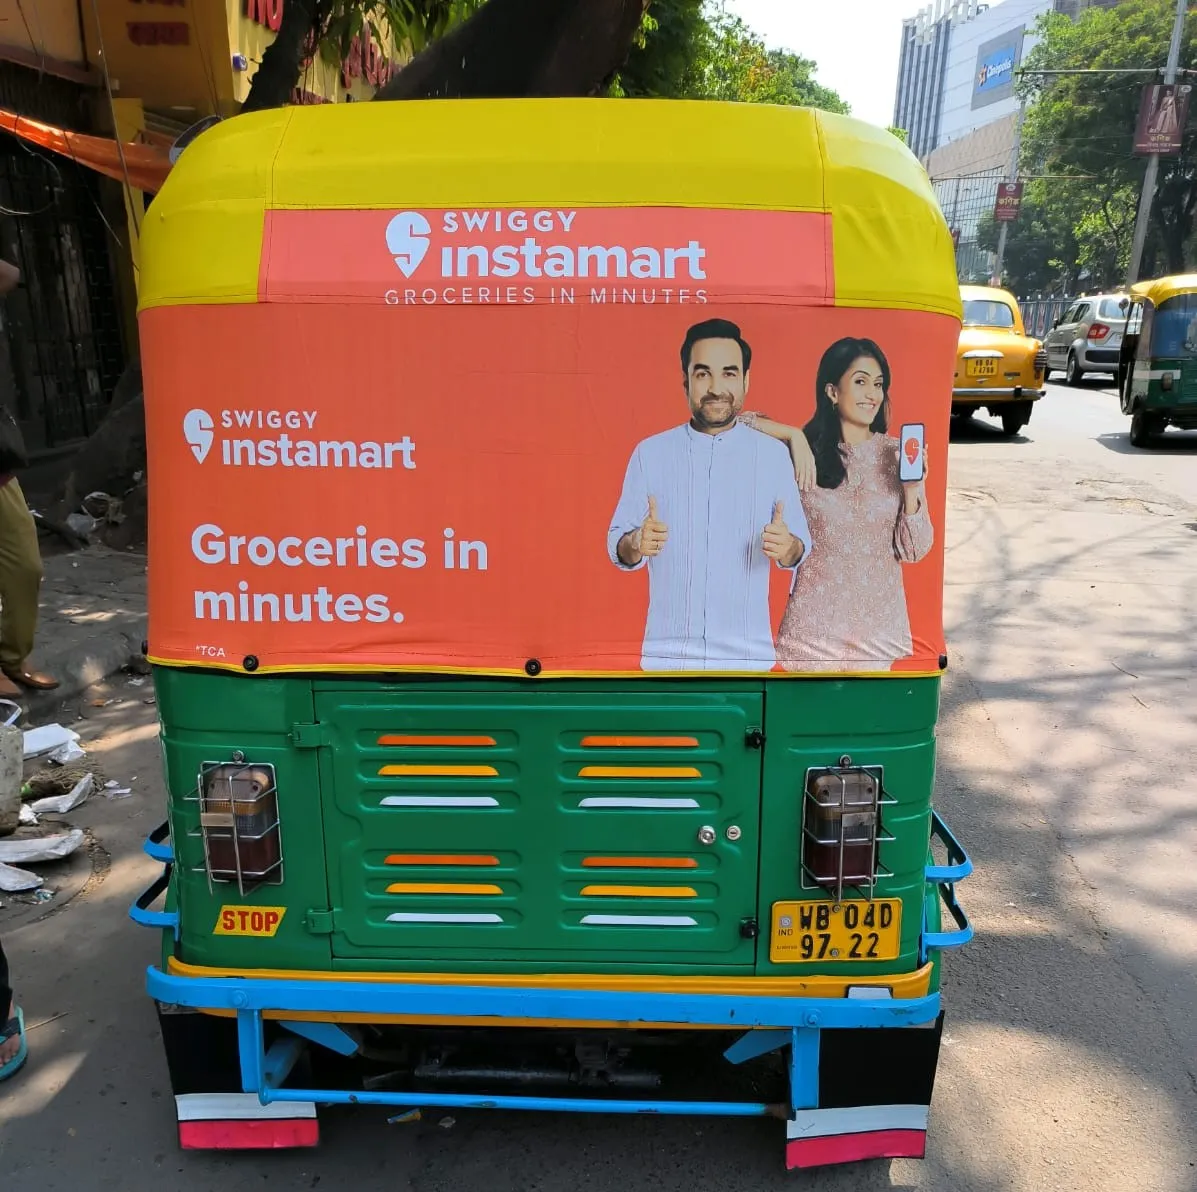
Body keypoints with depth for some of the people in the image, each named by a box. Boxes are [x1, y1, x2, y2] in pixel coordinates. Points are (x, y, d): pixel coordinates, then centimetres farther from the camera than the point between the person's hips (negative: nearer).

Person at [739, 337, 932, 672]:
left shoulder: (896, 455, -2)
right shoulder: (807, 450, -6)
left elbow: (913, 551, -1)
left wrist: (911, 490, -16)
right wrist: (795, 435, -18)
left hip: (879, 619, 2)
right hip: (817, 619, -2)